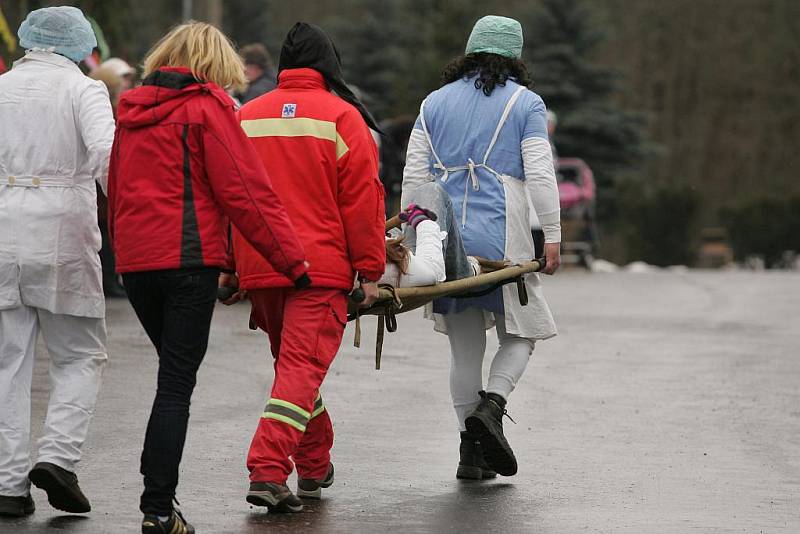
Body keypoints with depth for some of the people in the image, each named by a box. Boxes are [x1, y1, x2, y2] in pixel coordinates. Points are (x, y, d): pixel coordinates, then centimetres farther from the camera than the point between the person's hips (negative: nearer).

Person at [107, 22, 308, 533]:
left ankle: (157, 493, 15)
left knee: (174, 373, 19)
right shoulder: (208, 107, -5)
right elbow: (246, 192, -9)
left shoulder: (133, 111, 15)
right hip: (189, 258, -6)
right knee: (177, 384, -5)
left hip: (135, 260, 6)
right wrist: (292, 260, -5)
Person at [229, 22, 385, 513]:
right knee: (303, 367, -7)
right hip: (321, 269, -5)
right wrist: (370, 271, -1)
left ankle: (316, 467, 30)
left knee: (292, 361, 20)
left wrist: (232, 269, 21)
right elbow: (363, 200, -5)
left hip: (259, 269, 5)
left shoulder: (245, 117, 10)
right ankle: (268, 472, -20)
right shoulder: (341, 117, -3)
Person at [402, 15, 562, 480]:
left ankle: (471, 451, 8)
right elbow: (540, 175, -7)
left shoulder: (436, 102, 13)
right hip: (502, 239, -4)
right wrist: (552, 238, -5)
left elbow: (413, 175, 9)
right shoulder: (525, 103, 1)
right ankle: (491, 405, -14)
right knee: (520, 333, 12)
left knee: (465, 346, 10)